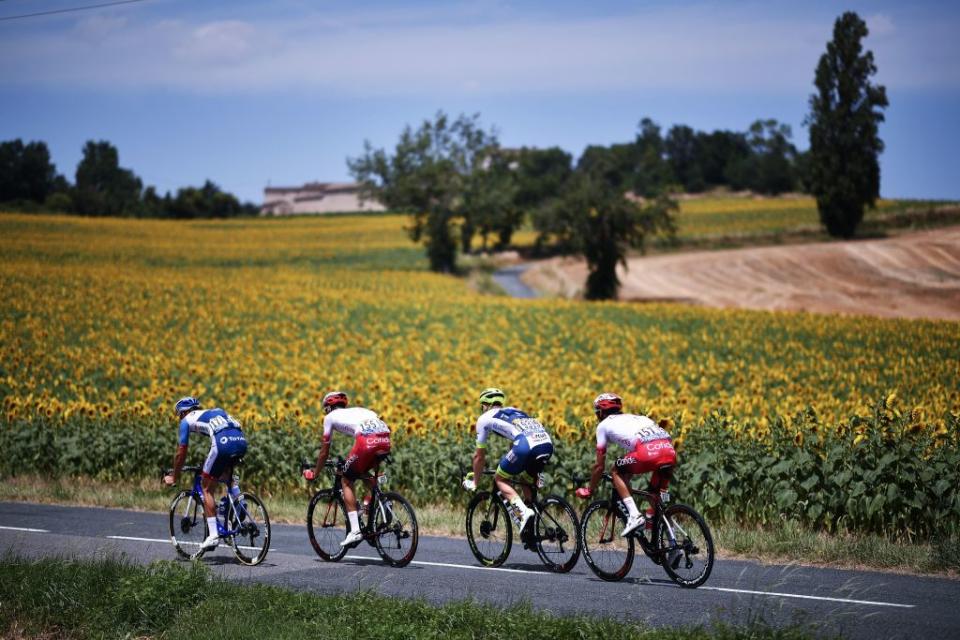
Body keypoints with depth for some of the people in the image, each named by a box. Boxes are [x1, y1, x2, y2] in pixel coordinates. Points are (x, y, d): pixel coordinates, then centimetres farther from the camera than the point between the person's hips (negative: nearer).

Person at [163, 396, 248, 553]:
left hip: (223, 443, -6)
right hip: (241, 441, 6)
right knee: (226, 468, 38)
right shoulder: (215, 411, 38)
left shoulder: (187, 420, 21)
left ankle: (213, 535, 3)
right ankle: (238, 499, 17)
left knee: (207, 488, 9)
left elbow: (181, 453, 20)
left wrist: (174, 477, 35)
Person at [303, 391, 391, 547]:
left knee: (346, 480, 12)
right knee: (364, 473, 32)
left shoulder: (331, 417, 24)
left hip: (366, 440, -6)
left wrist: (315, 473, 42)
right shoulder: (358, 410, 39)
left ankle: (355, 530, 2)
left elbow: (324, 451, 28)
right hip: (386, 440, 6)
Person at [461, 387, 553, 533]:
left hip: (526, 445, -6)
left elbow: (479, 455, 26)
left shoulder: (485, 418, 21)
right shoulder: (513, 411, 39)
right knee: (528, 481, 29)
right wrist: (512, 470, 60)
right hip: (548, 444, 6)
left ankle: (523, 512, -8)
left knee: (499, 479, 13)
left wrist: (474, 482, 38)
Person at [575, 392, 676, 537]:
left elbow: (599, 465, 24)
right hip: (671, 453, 5)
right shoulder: (636, 417, 39)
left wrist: (589, 490, 37)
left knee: (616, 472, 18)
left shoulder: (604, 425, 23)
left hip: (648, 452, -5)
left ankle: (634, 515, 4)